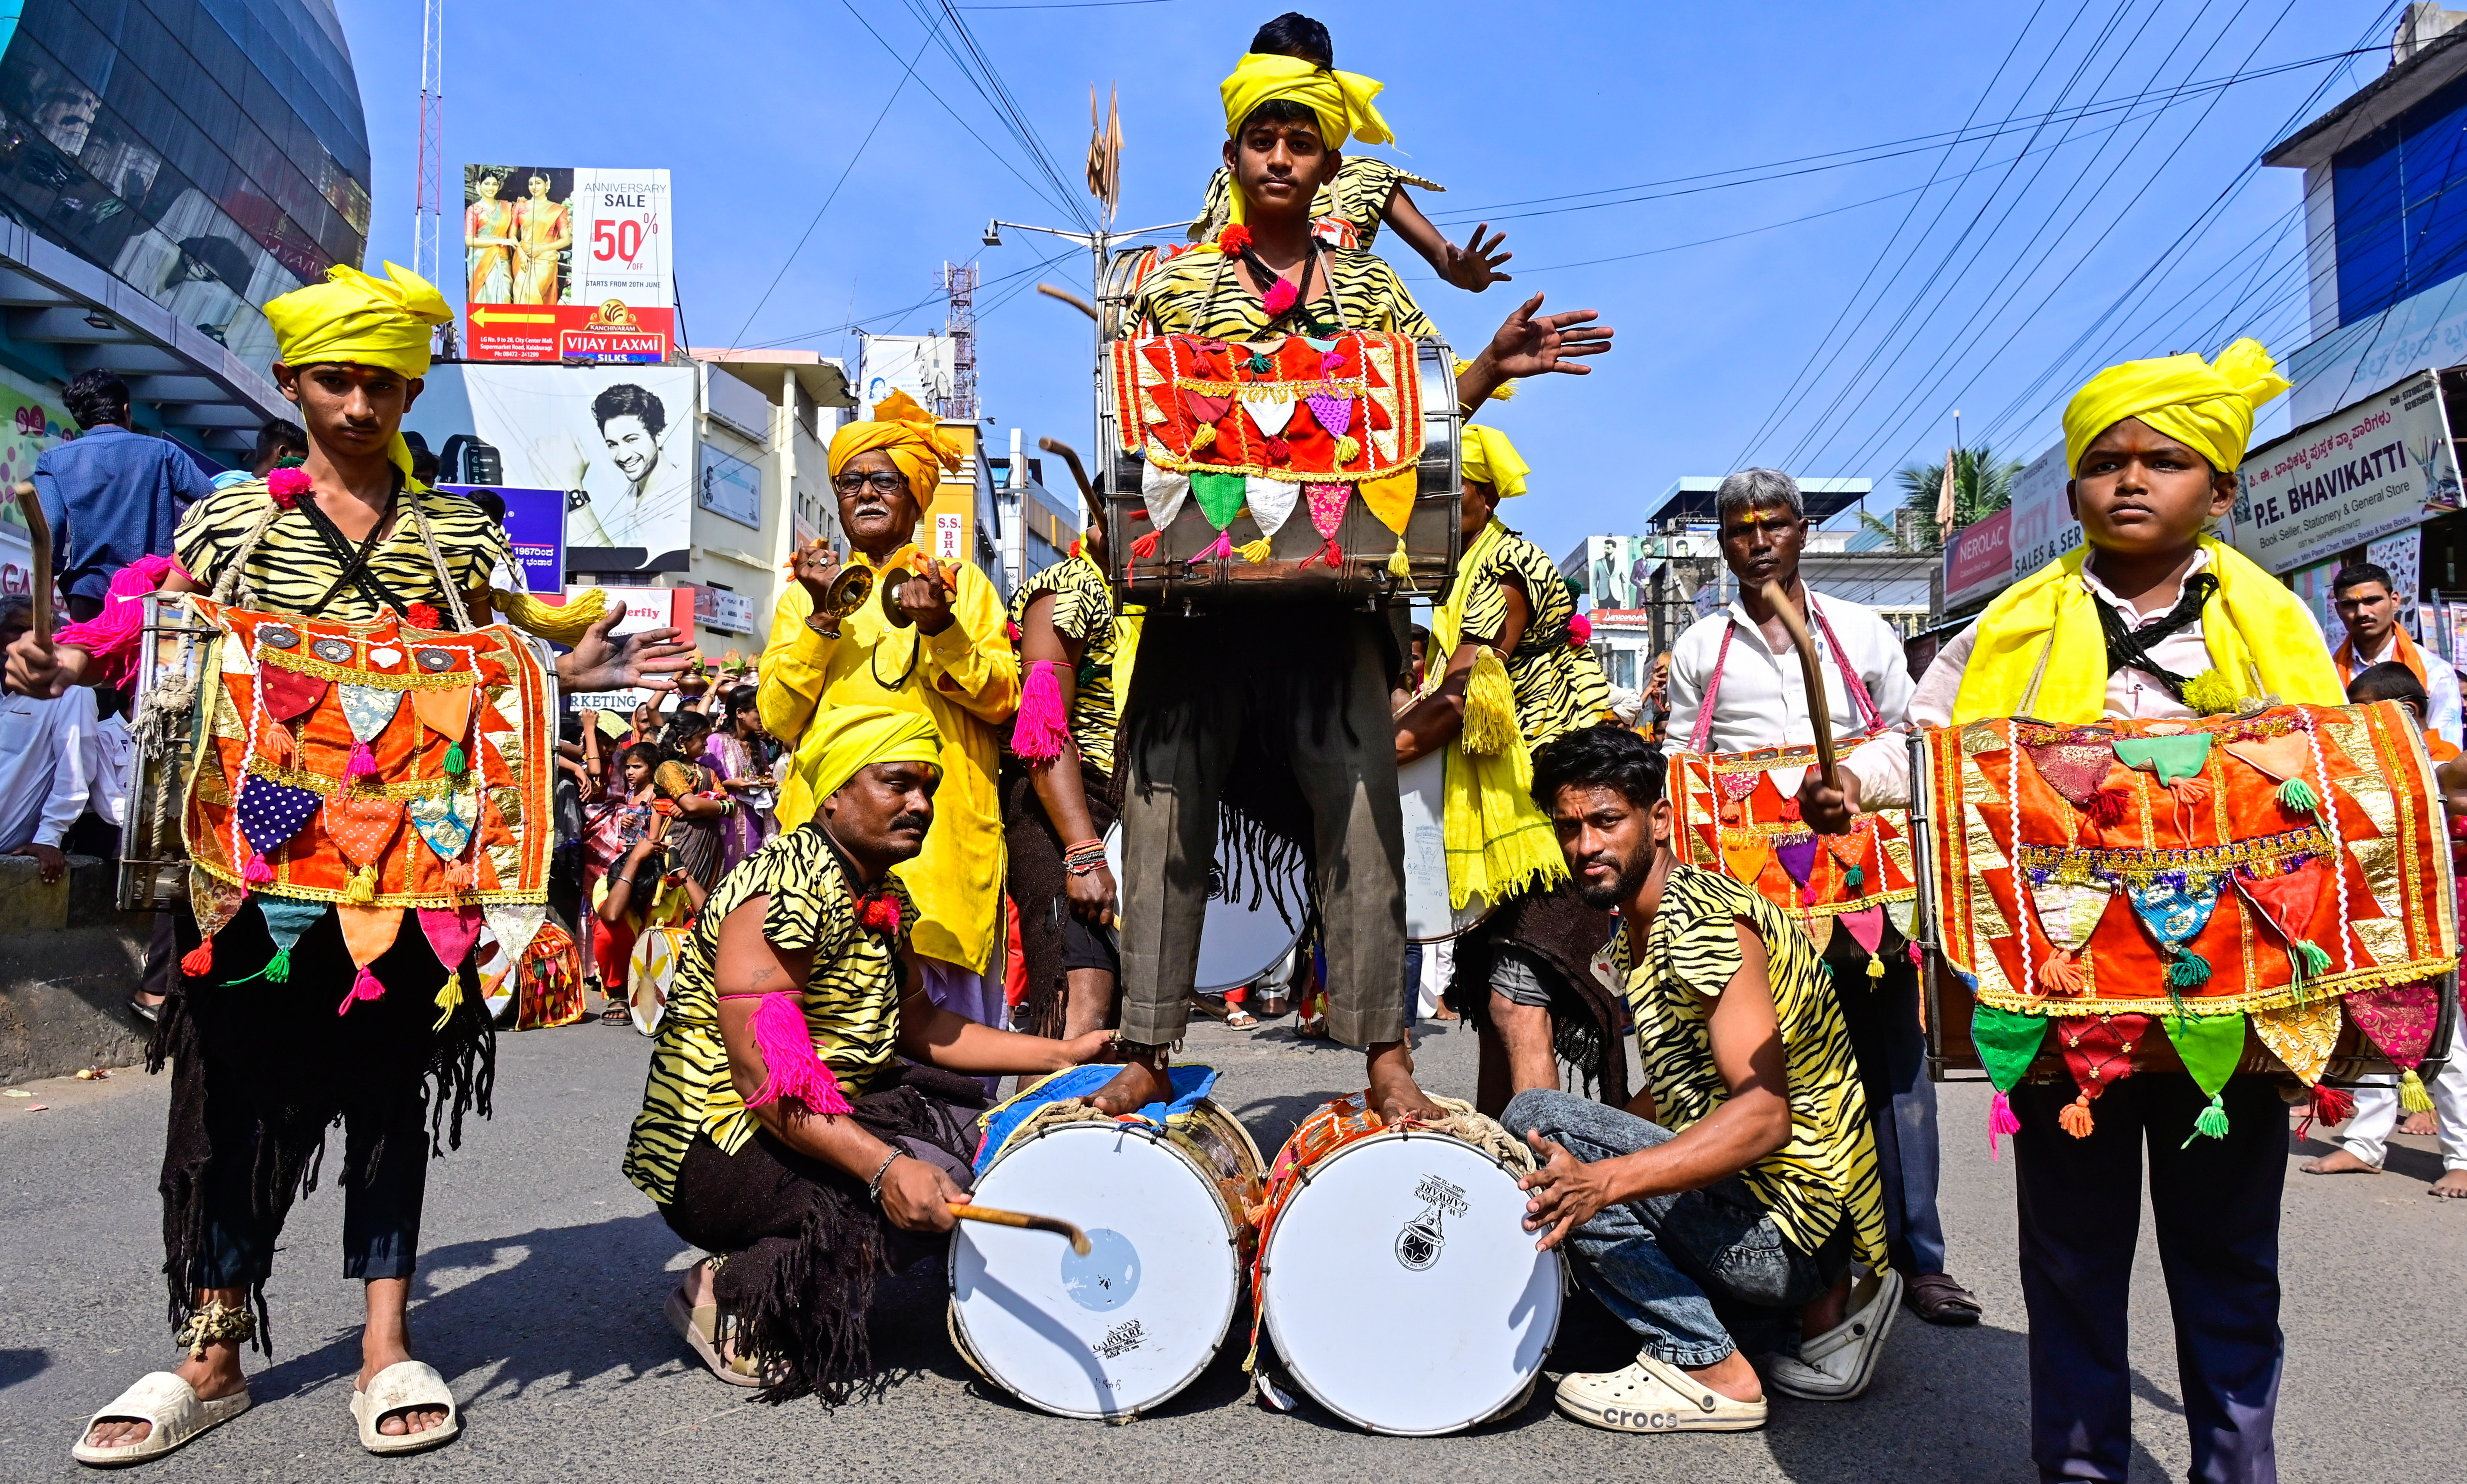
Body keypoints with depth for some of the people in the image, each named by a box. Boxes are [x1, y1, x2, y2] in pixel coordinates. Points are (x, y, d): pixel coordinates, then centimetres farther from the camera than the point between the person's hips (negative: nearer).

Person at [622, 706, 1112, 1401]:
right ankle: (729, 1293, -8)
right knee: (936, 1184, -24)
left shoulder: (888, 898, 10)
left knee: (975, 1127, 4)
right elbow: (761, 1074, -27)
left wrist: (1063, 1054, 6)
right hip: (713, 1150, -10)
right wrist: (884, 1167, -36)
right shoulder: (786, 888, -20)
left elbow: (918, 1025, 14)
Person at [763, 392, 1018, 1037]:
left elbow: (1003, 699, 2)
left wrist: (940, 629, -13)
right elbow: (778, 718, 5)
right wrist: (824, 618, -6)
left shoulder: (964, 582, 15)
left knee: (946, 997, -6)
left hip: (943, 827, -1)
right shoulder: (805, 592, 18)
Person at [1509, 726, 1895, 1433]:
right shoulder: (1637, 938, 14)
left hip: (1795, 1211, -10)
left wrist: (1602, 1180, -36)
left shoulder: (1703, 919, -17)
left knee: (1536, 1119, -15)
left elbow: (1765, 1114, -28)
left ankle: (1711, 1371, -8)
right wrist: (1580, 1157, 9)